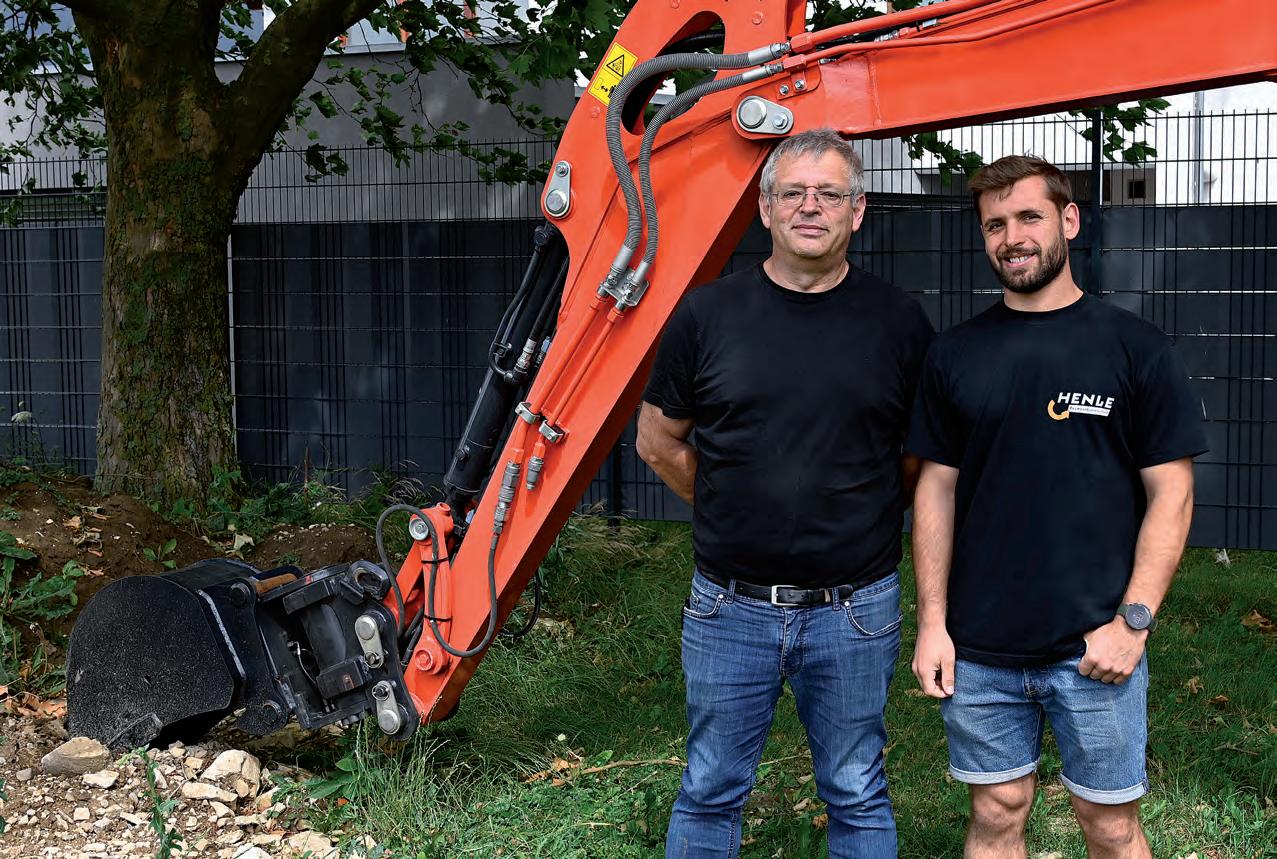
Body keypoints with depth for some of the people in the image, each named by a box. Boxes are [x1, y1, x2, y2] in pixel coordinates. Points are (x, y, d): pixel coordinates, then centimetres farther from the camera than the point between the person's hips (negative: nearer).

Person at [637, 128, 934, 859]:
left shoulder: (899, 321, -2)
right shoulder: (708, 314, -2)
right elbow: (660, 441, 9)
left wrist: (872, 511, 3)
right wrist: (731, 510, 7)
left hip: (855, 612, 0)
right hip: (731, 606, 1)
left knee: (858, 798, 13)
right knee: (710, 795, 13)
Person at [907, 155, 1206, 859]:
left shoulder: (1135, 348, -2)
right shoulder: (955, 354, 5)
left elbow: (1170, 492, -2)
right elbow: (936, 489, 8)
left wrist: (1133, 620, -11)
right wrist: (932, 622, 1)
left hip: (1097, 649, -2)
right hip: (978, 649, 2)